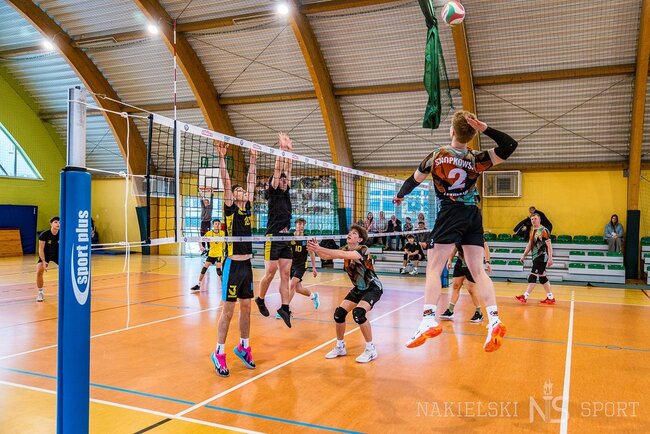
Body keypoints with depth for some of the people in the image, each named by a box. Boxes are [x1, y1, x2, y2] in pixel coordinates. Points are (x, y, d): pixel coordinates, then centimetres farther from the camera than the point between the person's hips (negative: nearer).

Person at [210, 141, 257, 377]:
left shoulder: (248, 207, 12)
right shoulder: (230, 208, -3)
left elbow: (251, 181, 15)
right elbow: (226, 182, -13)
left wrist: (253, 160, 17)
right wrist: (221, 157, -19)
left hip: (247, 264, 6)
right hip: (233, 264, -6)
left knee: (246, 308, 12)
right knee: (228, 309, -2)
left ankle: (243, 347, 26)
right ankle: (219, 352, 8)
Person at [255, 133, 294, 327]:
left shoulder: (285, 191, 14)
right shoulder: (273, 191, -3)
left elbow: (287, 170, 11)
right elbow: (277, 170, -9)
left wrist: (289, 150, 9)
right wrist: (282, 148, -10)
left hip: (286, 238, 7)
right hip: (273, 237, -7)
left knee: (285, 274, 4)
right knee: (270, 273, -2)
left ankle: (284, 307, 6)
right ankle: (260, 299, 20)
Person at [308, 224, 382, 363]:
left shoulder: (362, 249, -24)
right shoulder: (346, 249, -4)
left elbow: (342, 255, -42)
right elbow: (326, 256, -16)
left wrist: (319, 248, -49)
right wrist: (316, 249, -38)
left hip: (373, 288, -7)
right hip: (359, 288, 7)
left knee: (358, 313, -28)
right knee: (339, 313, -5)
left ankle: (371, 350, -11)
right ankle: (340, 347, 16)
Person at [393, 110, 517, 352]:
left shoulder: (436, 156, -1)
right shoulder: (477, 160, 3)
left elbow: (413, 181, 12)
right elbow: (510, 145, 5)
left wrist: (400, 196, 32)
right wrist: (484, 128, -6)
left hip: (451, 214, -4)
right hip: (473, 216, 4)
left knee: (434, 269, -5)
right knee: (478, 271, 6)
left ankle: (429, 320, -19)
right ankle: (494, 320, -5)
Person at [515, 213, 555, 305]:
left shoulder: (544, 230, -12)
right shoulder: (532, 230, 13)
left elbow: (549, 245, -15)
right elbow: (530, 244, 21)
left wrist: (550, 258, -20)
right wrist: (524, 255, 19)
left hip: (542, 256, -9)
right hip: (536, 256, 9)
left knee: (533, 275, -9)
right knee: (542, 277, 12)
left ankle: (525, 296, -8)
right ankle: (550, 298, 19)